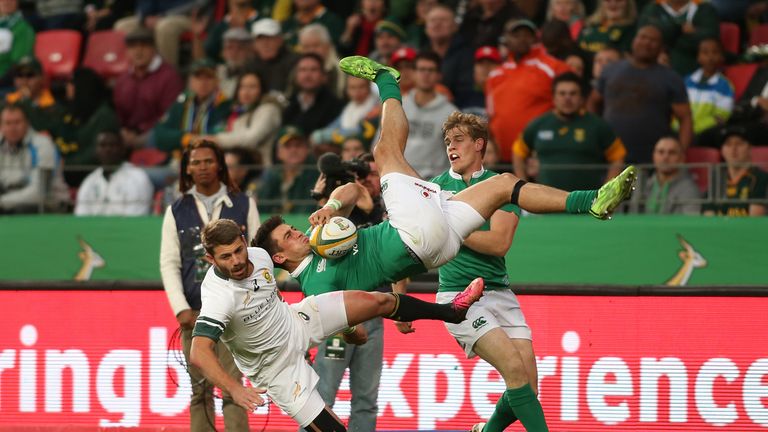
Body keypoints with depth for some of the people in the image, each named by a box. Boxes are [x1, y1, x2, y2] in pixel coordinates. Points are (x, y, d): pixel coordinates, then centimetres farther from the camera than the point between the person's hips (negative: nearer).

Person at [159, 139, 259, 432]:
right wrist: (181, 309, -6)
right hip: (194, 314, 2)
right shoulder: (177, 211, 9)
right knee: (200, 390, 4)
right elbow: (169, 264, 6)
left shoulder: (243, 206, 7)